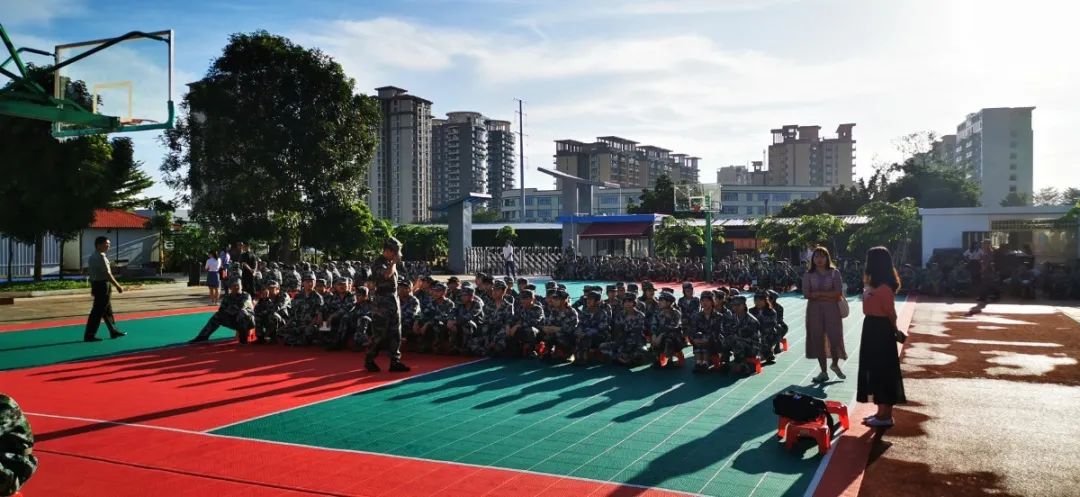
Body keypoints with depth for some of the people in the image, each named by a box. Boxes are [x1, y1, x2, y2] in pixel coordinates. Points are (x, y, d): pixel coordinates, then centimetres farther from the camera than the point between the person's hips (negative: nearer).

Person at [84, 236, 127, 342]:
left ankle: (114, 331, 26)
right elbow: (107, 274, -20)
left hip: (96, 284, 10)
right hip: (103, 285, -10)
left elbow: (89, 273, 18)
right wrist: (118, 286, -16)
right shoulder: (101, 257, -17)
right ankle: (89, 335, -2)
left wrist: (93, 287, 25)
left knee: (107, 310, 17)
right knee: (98, 311, -5)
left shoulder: (92, 257, 13)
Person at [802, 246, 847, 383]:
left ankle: (835, 364, 25)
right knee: (818, 339, 3)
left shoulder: (834, 272, 2)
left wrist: (818, 293, -13)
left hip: (832, 309, -1)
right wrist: (829, 296, -12)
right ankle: (823, 372, 14)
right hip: (814, 310, 1)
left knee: (835, 338, -5)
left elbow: (838, 292, -9)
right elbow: (807, 294, -7)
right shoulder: (808, 275, 4)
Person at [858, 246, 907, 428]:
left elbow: (891, 313, -15)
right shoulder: (874, 285, 11)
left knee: (883, 371, -2)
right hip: (872, 328, 10)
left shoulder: (883, 288, -20)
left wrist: (895, 331, -2)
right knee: (875, 371, 15)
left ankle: (885, 416, 6)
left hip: (881, 330, -10)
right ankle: (882, 412, 24)